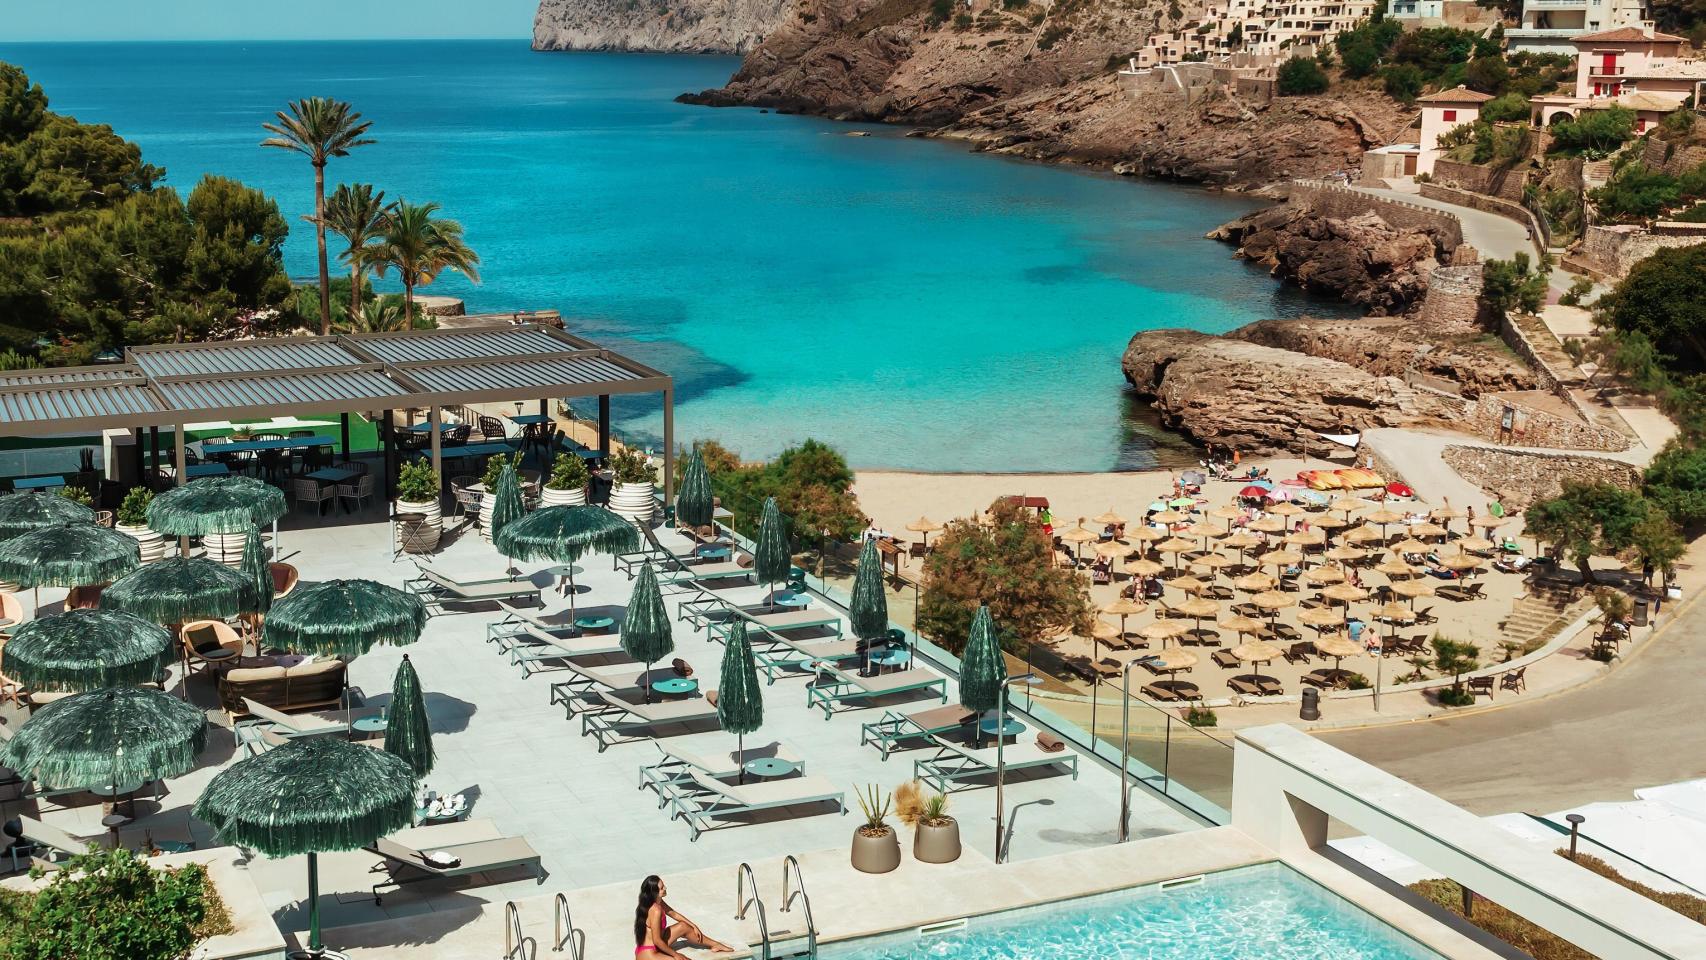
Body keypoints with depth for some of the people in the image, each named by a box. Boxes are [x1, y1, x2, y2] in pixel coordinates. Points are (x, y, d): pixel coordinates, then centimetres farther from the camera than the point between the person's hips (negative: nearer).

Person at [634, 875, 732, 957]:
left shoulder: (658, 902, -1)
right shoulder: (656, 910, -29)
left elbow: (674, 914, 17)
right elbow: (657, 940, -25)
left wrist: (694, 927, 21)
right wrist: (675, 954, -14)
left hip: (655, 945, 10)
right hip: (648, 954, -10)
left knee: (683, 927, 18)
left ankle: (715, 945, 31)